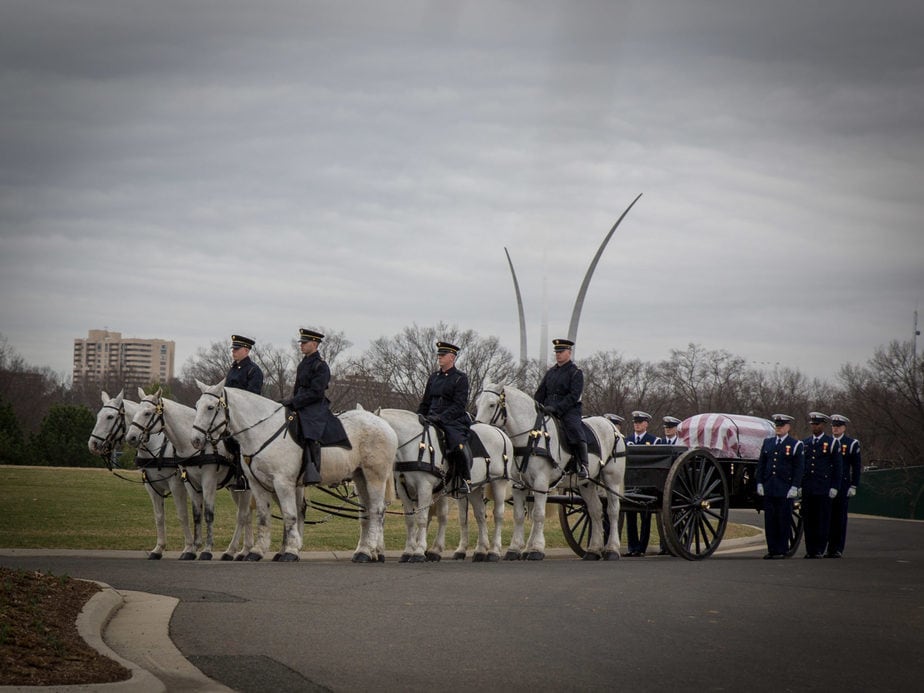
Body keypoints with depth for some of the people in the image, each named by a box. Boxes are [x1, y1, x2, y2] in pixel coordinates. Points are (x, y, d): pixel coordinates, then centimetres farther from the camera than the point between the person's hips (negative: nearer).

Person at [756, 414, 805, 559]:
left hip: (785, 490, -4)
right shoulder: (767, 442, 13)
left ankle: (782, 550, 5)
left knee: (783, 520, -1)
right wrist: (760, 483, 7)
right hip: (768, 489, 4)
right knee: (769, 519, 5)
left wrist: (794, 487, -10)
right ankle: (772, 549, 11)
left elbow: (799, 468, -3)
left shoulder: (796, 445, 0)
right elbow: (761, 464, 15)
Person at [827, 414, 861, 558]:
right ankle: (830, 548, 4)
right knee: (828, 517, 1)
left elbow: (856, 467, 1)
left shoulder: (852, 444, 2)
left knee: (840, 517, -1)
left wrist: (853, 486, -5)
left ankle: (838, 549, 2)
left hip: (843, 486, -3)